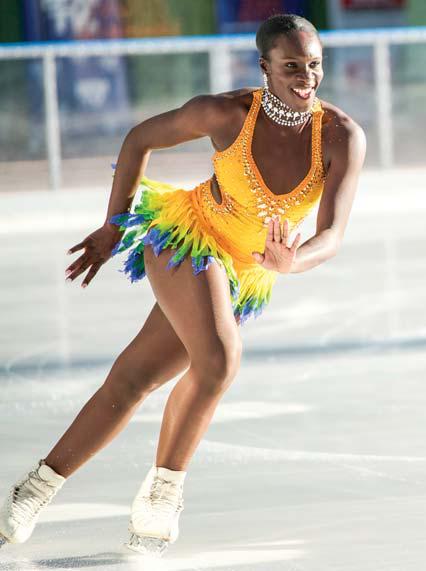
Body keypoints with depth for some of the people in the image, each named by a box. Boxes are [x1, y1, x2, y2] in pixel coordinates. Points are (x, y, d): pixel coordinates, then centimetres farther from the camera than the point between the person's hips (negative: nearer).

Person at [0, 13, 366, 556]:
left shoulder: (343, 136, -16)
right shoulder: (227, 112, -18)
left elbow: (332, 236, -21)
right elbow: (140, 139, -1)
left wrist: (292, 262, -43)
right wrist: (112, 228, 3)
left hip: (243, 279, 3)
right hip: (183, 236, -3)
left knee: (131, 380, 6)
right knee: (218, 358, -27)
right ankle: (165, 486, -8)